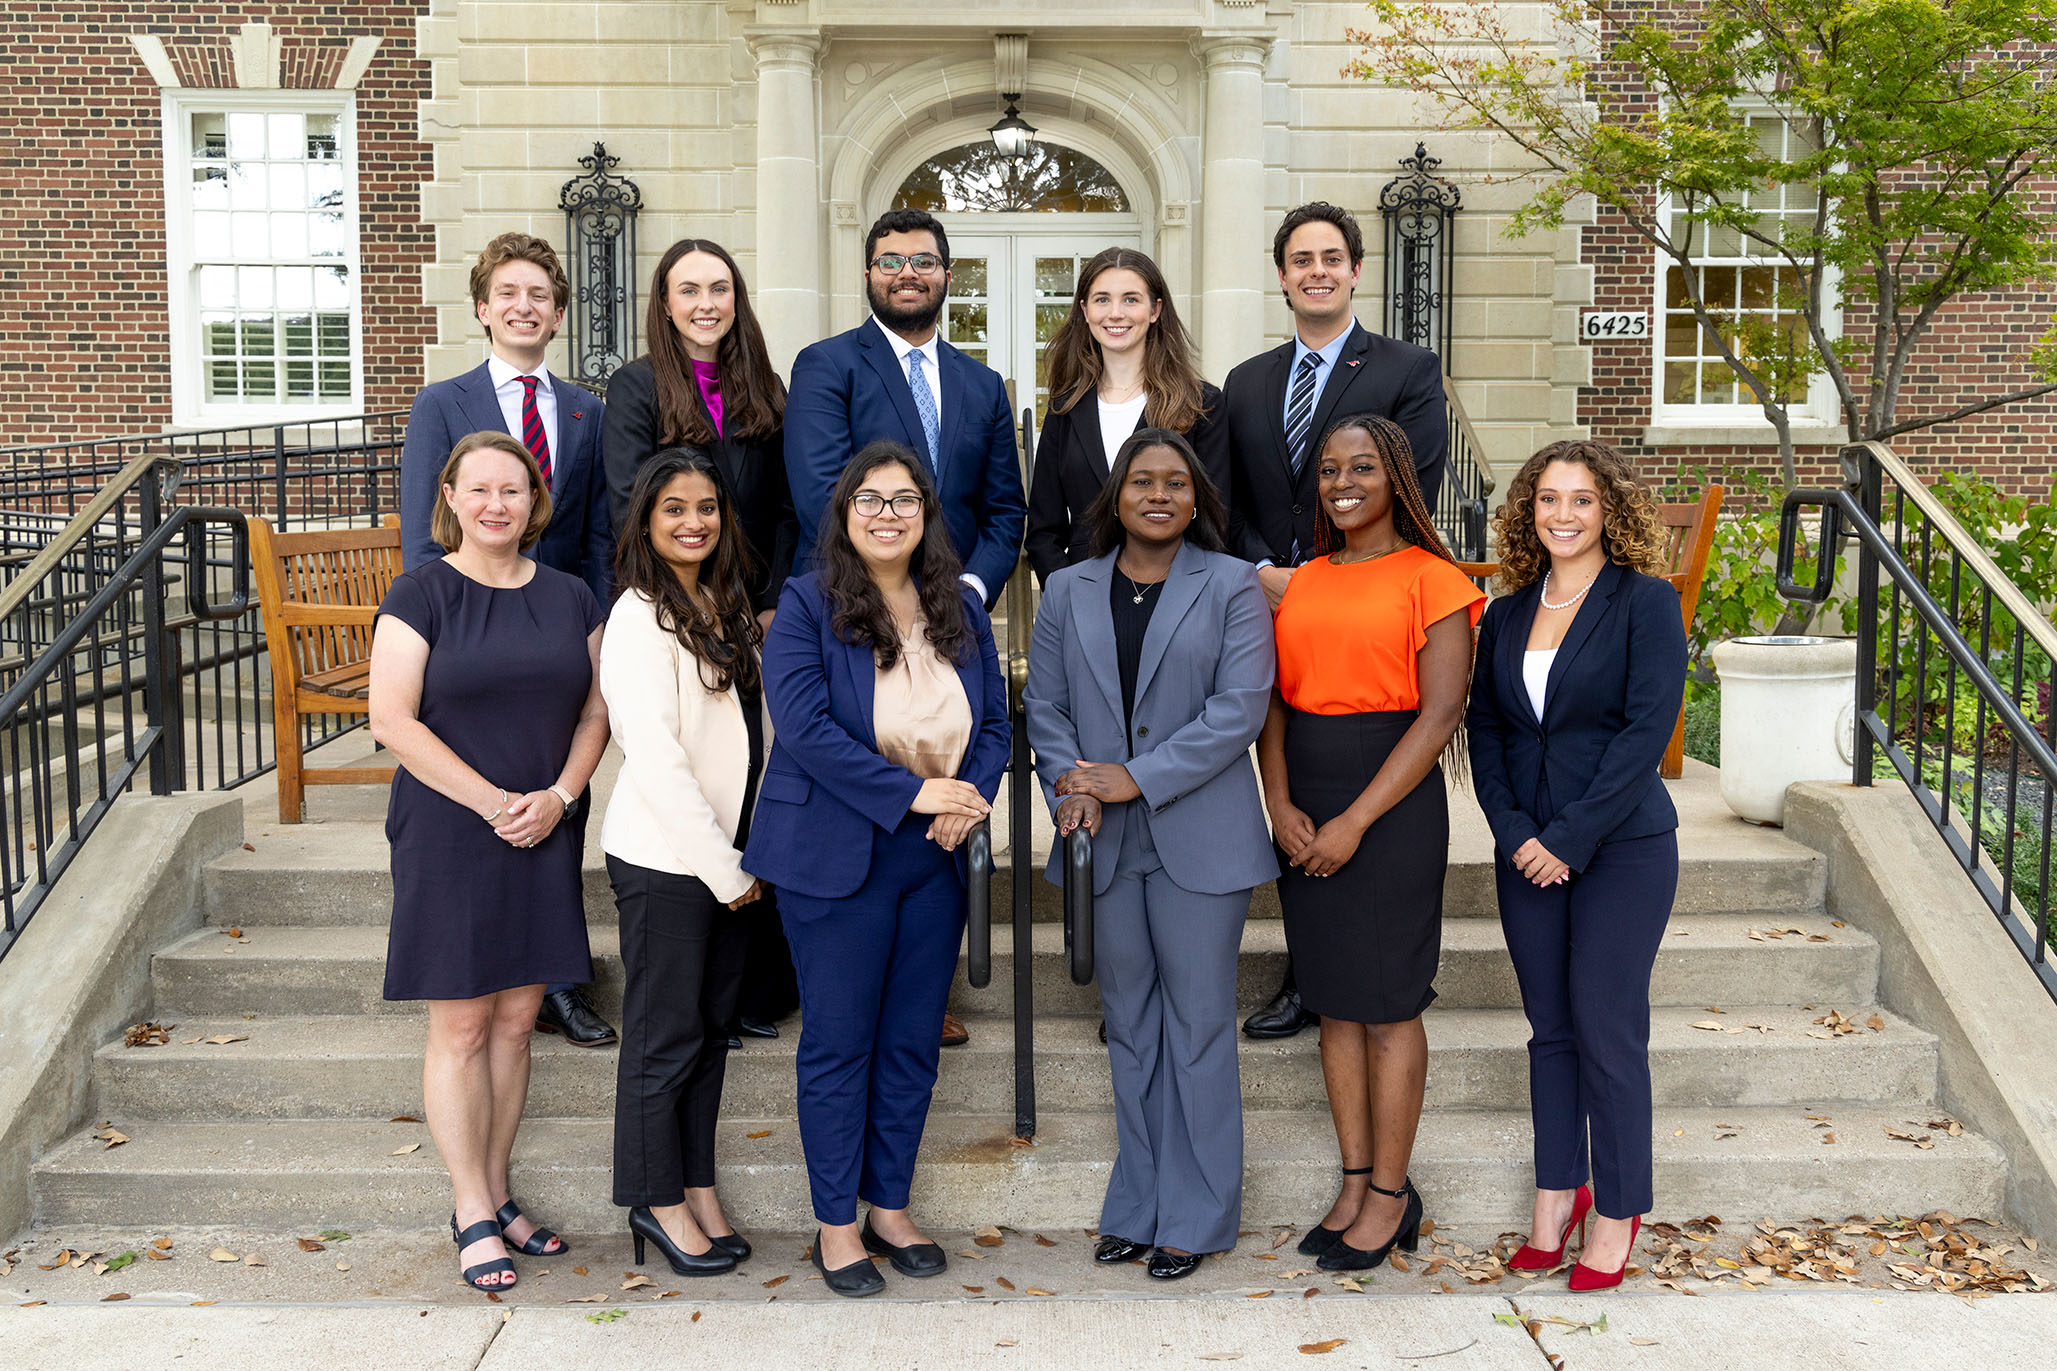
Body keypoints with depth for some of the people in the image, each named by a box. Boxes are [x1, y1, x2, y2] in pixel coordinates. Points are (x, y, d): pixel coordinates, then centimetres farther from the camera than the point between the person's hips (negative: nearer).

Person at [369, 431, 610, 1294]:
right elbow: (393, 720, -11)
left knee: (515, 1021, 10)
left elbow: (594, 713, 9)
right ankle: (473, 1215, 11)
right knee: (461, 1028, 1)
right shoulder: (420, 595, -4)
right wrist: (493, 802, -14)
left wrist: (559, 795, -8)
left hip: (545, 836, 4)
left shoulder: (569, 599, 9)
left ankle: (494, 1195, 22)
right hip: (450, 836, -4)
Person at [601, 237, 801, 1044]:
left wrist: (773, 606, -2)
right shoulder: (636, 389, 1)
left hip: (757, 623, 4)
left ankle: (759, 990, 17)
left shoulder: (765, 394, 13)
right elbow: (630, 509, -8)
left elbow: (786, 509, 10)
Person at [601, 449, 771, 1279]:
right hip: (664, 858, -7)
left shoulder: (724, 606, 12)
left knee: (712, 1026, 14)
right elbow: (656, 757, -18)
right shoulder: (639, 618, -13)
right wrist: (723, 867, -14)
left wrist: (748, 854, 6)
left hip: (726, 853, 7)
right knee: (666, 1035, 4)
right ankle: (657, 1199, 18)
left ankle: (697, 1183, 26)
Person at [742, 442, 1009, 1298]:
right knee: (839, 1043, 5)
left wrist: (972, 797, -9)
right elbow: (804, 725, -17)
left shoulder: (961, 609, 9)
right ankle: (836, 1221, 18)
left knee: (913, 1042, 12)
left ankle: (890, 1206, 27)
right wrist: (912, 792, -21)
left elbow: (995, 720, 11)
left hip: (936, 859, 5)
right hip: (836, 858, -5)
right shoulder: (807, 606, -7)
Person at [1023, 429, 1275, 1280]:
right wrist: (1071, 785, -10)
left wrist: (1137, 779, -15)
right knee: (1129, 1028, 12)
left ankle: (1194, 1218, 15)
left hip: (1199, 841, -3)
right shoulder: (1068, 592, 11)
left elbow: (1240, 708, -10)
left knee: (1197, 1026, 3)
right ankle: (1137, 1209, 24)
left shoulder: (1231, 586, 0)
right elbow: (1044, 703, 9)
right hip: (1105, 846, 4)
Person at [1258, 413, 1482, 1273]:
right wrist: (1280, 804, -7)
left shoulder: (1431, 579, -5)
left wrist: (1355, 820, -16)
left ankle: (1390, 1195, 14)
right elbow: (1275, 700, 9)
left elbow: (1441, 713, -12)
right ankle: (1355, 1184, 22)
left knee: (1388, 1005, 1)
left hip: (1391, 806, -6)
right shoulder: (1304, 581, 12)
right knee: (1334, 1004, 11)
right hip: (1305, 815, 6)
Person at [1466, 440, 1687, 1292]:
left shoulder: (1645, 603, -5)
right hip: (1528, 855, 5)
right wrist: (1514, 832, -6)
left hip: (1622, 850, -4)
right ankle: (1556, 1194, 23)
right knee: (1549, 1028, 11)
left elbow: (1648, 729, -12)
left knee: (1607, 1029, 0)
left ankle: (1616, 1213, 13)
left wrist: (1572, 837, -15)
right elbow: (1485, 731, 8)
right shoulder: (1507, 616, 10)